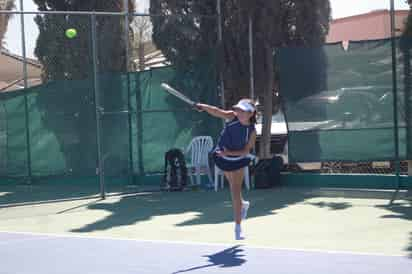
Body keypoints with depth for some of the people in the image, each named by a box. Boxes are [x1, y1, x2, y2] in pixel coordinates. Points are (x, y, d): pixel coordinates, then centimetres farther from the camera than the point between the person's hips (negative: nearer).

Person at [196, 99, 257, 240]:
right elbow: (217, 112, -36)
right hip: (223, 158, 3)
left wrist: (229, 152, -31)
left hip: (238, 161, -3)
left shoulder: (252, 132, -23)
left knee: (235, 192, -9)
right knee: (234, 188, 22)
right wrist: (204, 107, -55)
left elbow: (245, 151, -18)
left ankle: (238, 228, -1)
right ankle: (243, 205, 53)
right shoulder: (232, 117, -20)